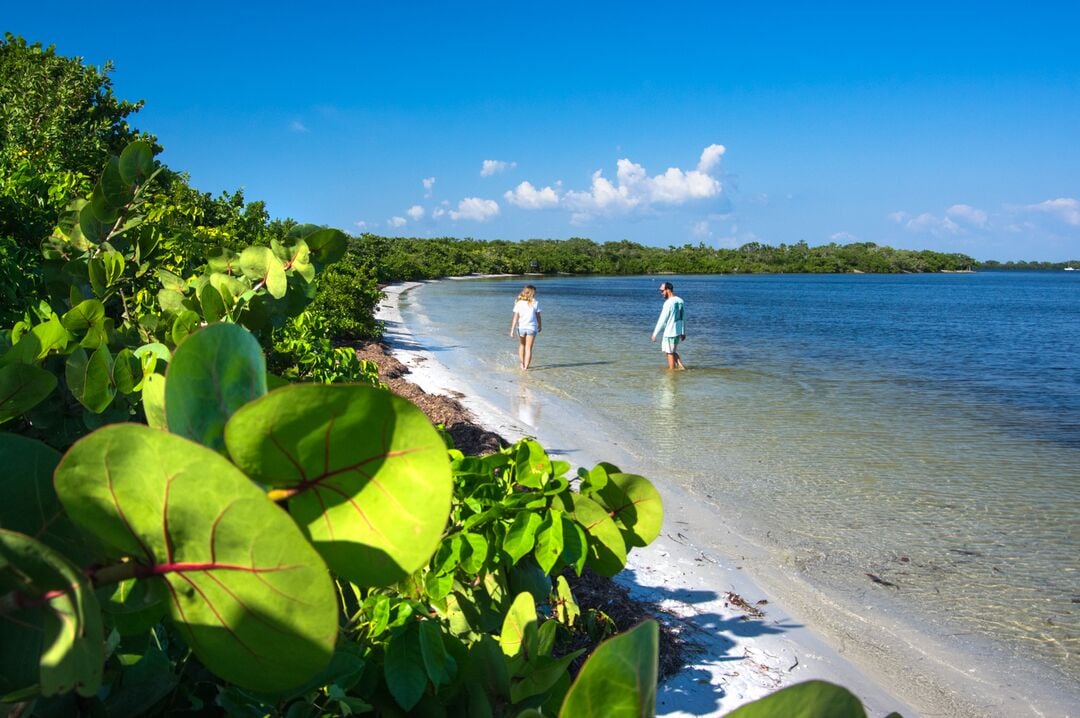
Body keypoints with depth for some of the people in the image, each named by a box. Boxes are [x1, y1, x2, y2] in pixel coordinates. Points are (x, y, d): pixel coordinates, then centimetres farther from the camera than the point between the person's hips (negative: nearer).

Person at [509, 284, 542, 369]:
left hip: (521, 327, 2)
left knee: (521, 345, 23)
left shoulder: (519, 303, -5)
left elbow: (515, 317, -8)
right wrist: (540, 326, 15)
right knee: (528, 348, 4)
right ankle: (526, 366, 1)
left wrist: (512, 329, -6)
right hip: (531, 328, -2)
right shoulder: (535, 303, -8)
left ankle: (522, 364, 28)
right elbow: (538, 317, -2)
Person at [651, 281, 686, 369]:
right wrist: (683, 332, 19)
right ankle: (680, 366, 12)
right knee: (673, 351, 21)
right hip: (678, 331, 8)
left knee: (670, 353, 4)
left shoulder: (668, 303, -19)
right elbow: (681, 317, 12)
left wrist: (655, 333, -12)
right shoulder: (680, 301, 6)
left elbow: (662, 320, -18)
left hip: (669, 332, -8)